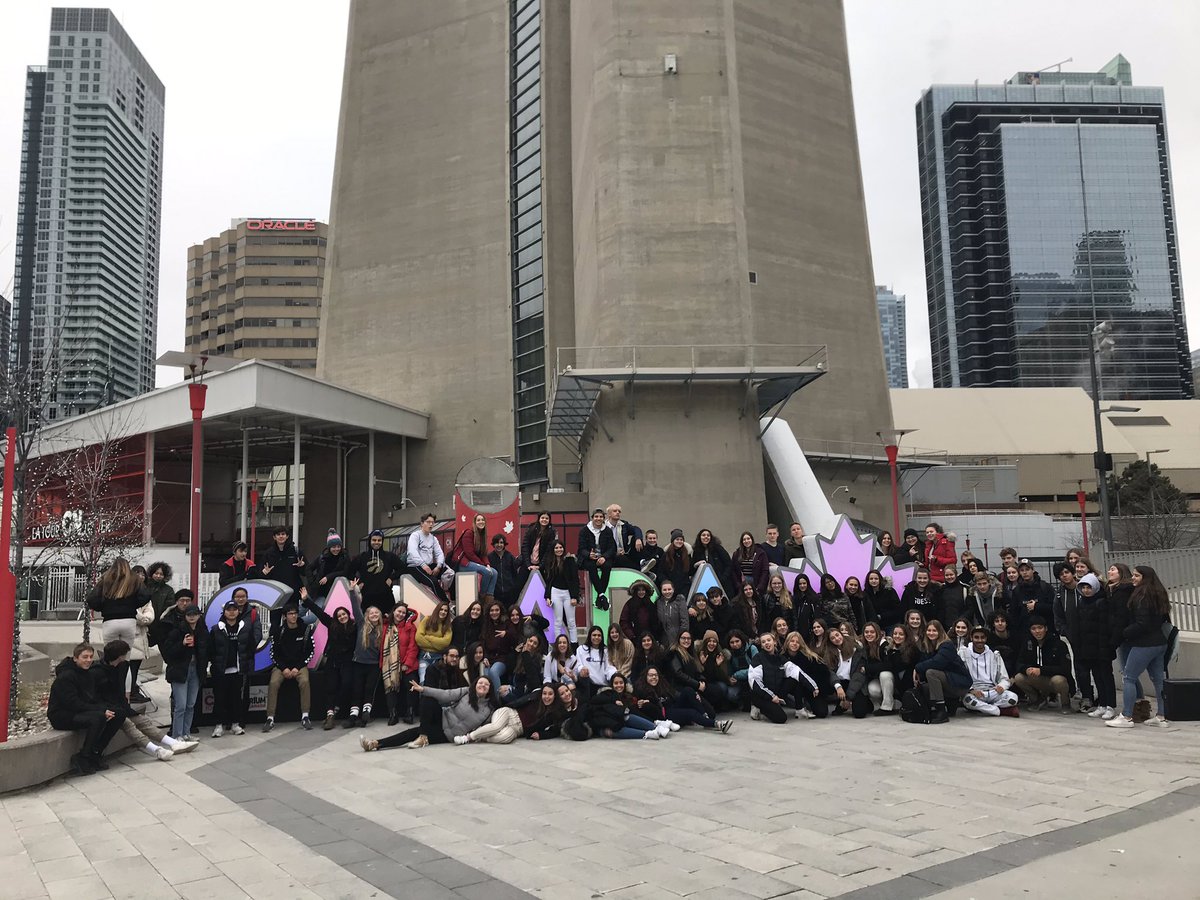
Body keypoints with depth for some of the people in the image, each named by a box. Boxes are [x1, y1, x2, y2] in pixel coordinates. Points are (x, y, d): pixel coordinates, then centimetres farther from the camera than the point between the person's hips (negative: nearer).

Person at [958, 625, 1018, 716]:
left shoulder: (994, 654, 13)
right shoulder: (963, 653, 5)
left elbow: (1004, 679, 13)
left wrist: (1001, 686, -12)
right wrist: (971, 690, -20)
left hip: (993, 691, 2)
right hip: (973, 692, -2)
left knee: (1013, 697, -27)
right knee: (968, 699, -38)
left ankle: (981, 708, -16)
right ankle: (1002, 710, -20)